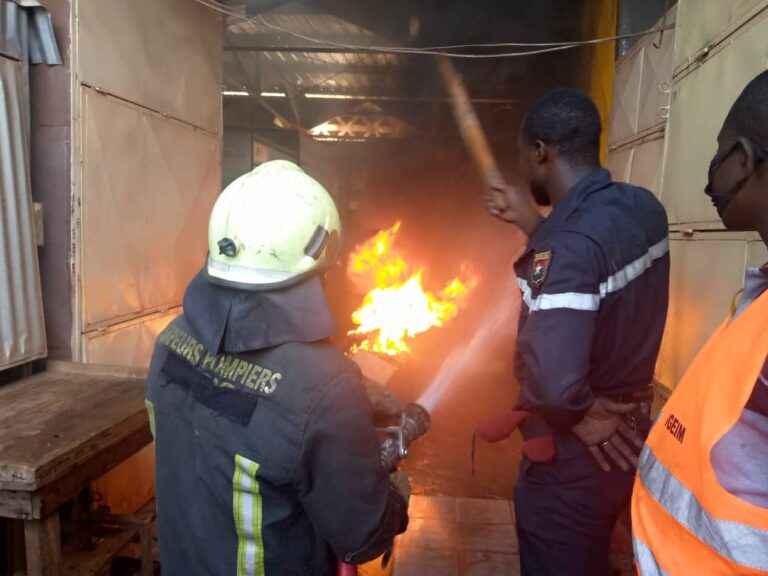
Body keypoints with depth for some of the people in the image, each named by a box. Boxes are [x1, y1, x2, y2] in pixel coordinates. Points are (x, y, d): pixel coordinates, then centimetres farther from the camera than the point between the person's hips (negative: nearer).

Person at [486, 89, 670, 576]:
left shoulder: (569, 242, -31)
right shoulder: (643, 208, -5)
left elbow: (552, 383, -41)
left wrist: (580, 416, -20)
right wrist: (534, 225, 13)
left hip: (574, 459, -7)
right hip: (627, 435, 8)